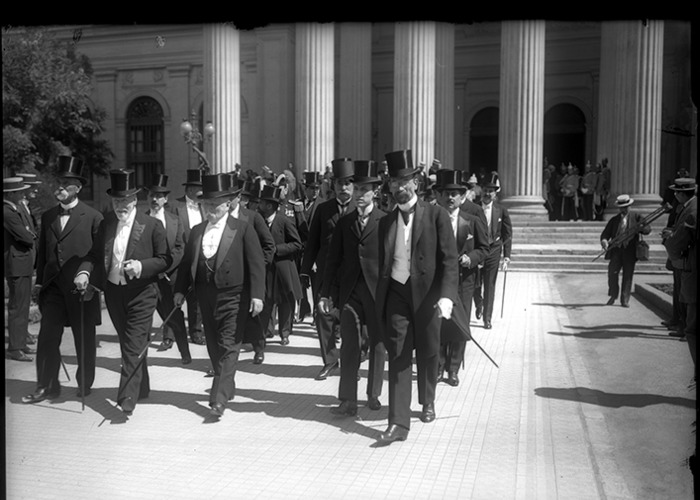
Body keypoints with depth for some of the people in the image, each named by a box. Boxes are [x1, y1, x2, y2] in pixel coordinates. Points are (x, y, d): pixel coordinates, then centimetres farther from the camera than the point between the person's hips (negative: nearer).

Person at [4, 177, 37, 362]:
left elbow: (30, 234, 13)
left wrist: (29, 235, -7)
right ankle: (14, 348, 3)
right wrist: (32, 237, -3)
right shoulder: (7, 212, -19)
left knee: (23, 305, 17)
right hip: (16, 264, -10)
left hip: (25, 264, 10)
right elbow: (25, 237, -23)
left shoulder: (18, 207, 10)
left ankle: (20, 342, 27)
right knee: (17, 307, -4)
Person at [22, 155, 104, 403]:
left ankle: (84, 386, 24)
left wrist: (86, 273, -23)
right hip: (53, 287, 4)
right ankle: (46, 387, 14)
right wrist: (39, 281, 11)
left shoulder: (93, 217, -5)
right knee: (46, 339, 2)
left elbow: (98, 253, -8)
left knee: (84, 341, 8)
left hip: (81, 288, -4)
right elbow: (42, 252, 15)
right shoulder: (47, 216, 11)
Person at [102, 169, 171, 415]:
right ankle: (141, 388, 34)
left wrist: (142, 266, -21)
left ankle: (127, 399, -3)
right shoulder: (105, 222, 3)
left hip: (141, 294, -5)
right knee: (128, 344, 17)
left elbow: (165, 259, -6)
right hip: (113, 292, 5)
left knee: (134, 347, -7)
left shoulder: (152, 225, -9)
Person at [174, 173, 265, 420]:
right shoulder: (197, 231, 11)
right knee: (213, 346, 13)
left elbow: (256, 263, -10)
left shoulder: (242, 228, -5)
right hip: (206, 296, 6)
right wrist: (180, 289, 6)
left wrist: (257, 294, -17)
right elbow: (187, 262, 14)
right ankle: (226, 387, 32)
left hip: (233, 296, -5)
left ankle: (218, 400, -7)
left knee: (228, 347, -6)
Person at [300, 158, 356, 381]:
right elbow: (312, 242, 10)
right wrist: (305, 271, 4)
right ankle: (330, 360, 20)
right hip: (325, 272, 3)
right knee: (324, 316, 5)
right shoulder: (323, 209, 10)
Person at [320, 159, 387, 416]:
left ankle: (373, 395, 25)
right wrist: (326, 293, 3)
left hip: (378, 291, -2)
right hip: (350, 292, 2)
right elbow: (333, 260, 8)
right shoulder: (344, 222, 9)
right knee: (349, 346, -1)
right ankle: (348, 401, 5)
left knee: (378, 345, 9)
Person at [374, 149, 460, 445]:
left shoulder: (436, 215, -2)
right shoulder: (386, 222, 11)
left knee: (428, 352, 12)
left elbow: (449, 259, -8)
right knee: (398, 357, -3)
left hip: (427, 293, -2)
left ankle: (428, 402, 38)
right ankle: (398, 423, -1)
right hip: (396, 293, 2)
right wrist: (380, 302, 10)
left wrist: (446, 295, -21)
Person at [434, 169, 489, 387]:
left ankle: (453, 370, 19)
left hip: (463, 279, 1)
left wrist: (471, 258, -12)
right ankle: (438, 366, 22)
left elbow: (483, 248, 6)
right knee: (437, 324, 5)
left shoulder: (473, 221, 0)